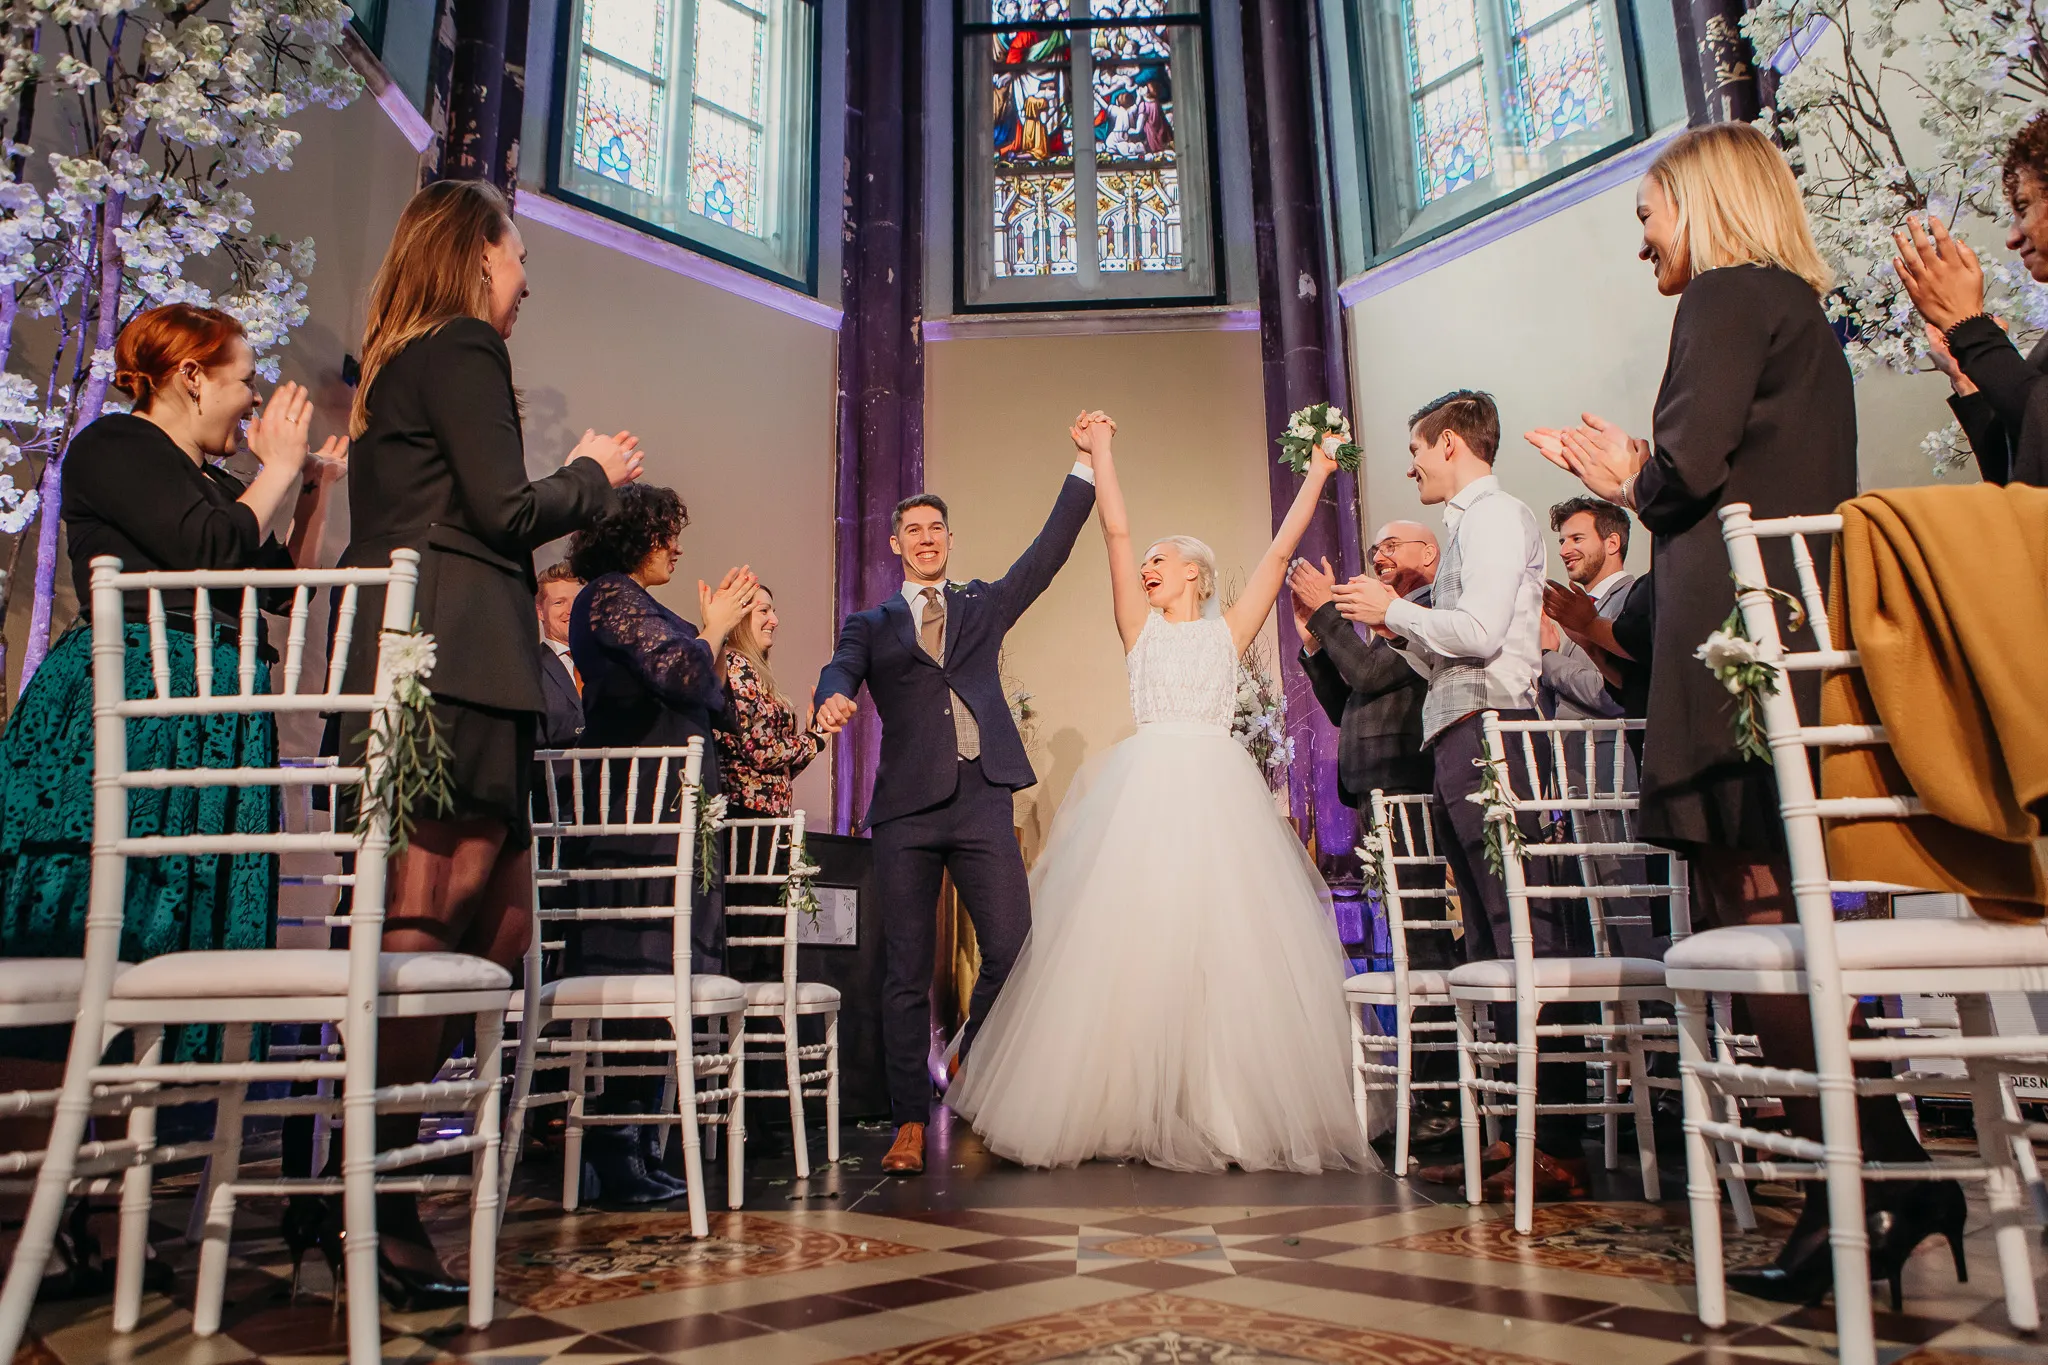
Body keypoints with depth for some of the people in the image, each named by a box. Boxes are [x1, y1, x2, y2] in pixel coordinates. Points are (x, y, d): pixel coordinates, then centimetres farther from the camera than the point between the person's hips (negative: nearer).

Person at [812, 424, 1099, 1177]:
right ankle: (910, 1123, 11)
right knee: (907, 972, 2)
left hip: (982, 801, 1)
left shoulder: (984, 604, 19)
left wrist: (1086, 464, 2)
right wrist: (833, 697, -27)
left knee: (1013, 952, -4)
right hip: (907, 809, -1)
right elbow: (842, 668, -3)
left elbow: (1047, 554, 9)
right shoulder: (871, 624, 16)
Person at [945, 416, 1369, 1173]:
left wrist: (1316, 476, 16)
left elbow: (1281, 548, 14)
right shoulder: (1140, 626, 15)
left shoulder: (1228, 630, 16)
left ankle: (1227, 1105, 6)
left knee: (1226, 944, -2)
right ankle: (1132, 1108, 3)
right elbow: (1115, 531, 9)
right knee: (1136, 942, -4)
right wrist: (1099, 452, 9)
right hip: (1146, 788, 0)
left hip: (1219, 790, 1)